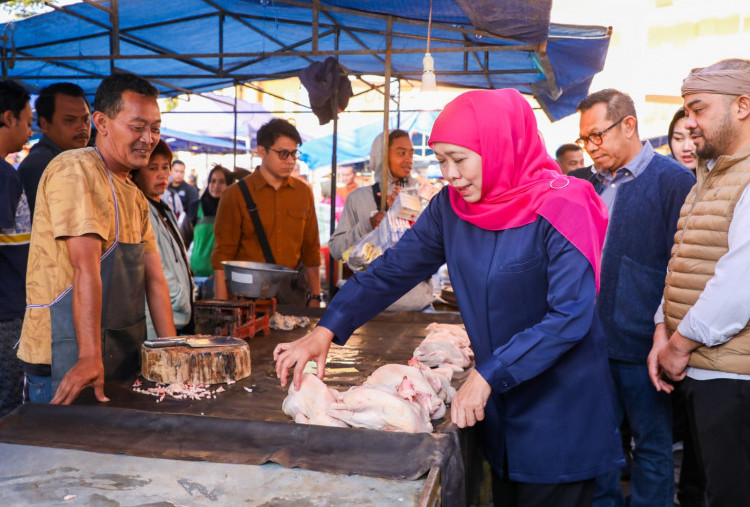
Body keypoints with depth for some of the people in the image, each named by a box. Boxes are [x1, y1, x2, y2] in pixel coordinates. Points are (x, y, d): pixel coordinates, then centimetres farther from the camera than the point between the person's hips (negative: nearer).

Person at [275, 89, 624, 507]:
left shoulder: (558, 209, -19)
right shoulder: (451, 206, -2)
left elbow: (570, 316, -24)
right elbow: (393, 270, -2)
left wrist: (488, 375, -27)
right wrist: (326, 332, -12)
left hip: (560, 410, -5)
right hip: (500, 404, 5)